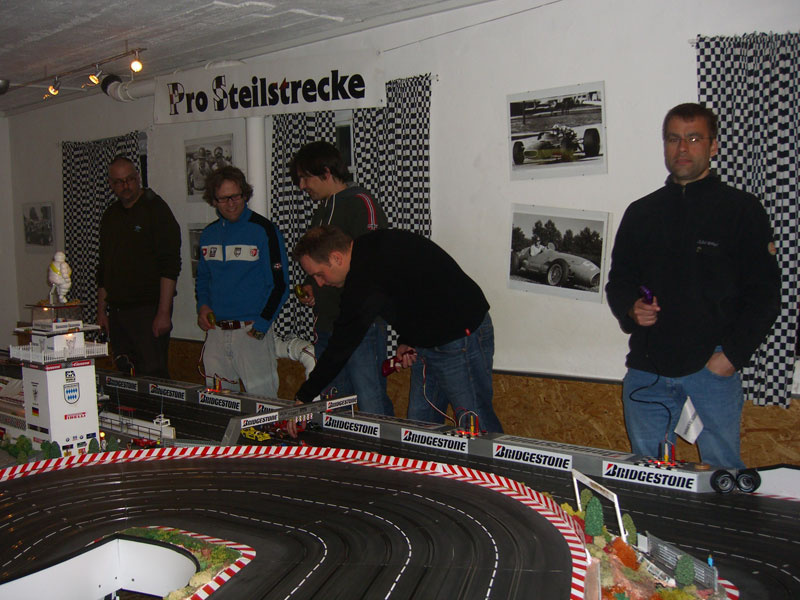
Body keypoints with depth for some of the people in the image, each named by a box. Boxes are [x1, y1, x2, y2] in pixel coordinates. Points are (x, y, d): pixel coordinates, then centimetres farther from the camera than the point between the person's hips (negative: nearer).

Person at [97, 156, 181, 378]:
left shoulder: (155, 208, -5)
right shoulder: (110, 216, 16)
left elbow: (170, 265, -12)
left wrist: (163, 312, -18)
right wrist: (101, 311, 17)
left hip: (148, 309, -6)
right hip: (116, 311, 6)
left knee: (152, 375, -10)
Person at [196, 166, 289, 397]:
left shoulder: (264, 230, -6)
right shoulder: (209, 234, 13)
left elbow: (279, 284, -8)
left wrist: (259, 327, -13)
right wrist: (202, 306, 5)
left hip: (253, 330, -5)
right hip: (216, 332, 6)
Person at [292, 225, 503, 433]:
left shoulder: (366, 274, -26)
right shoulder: (373, 248, 3)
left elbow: (344, 341, -22)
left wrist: (304, 397, -14)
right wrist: (408, 339, 5)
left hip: (461, 337, -10)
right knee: (420, 429, 12)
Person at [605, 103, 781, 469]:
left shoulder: (741, 209, 2)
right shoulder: (640, 213, 12)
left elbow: (764, 293, -1)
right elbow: (618, 280, 18)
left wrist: (733, 354, -10)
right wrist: (630, 309, -4)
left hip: (713, 366, -3)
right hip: (647, 366, 4)